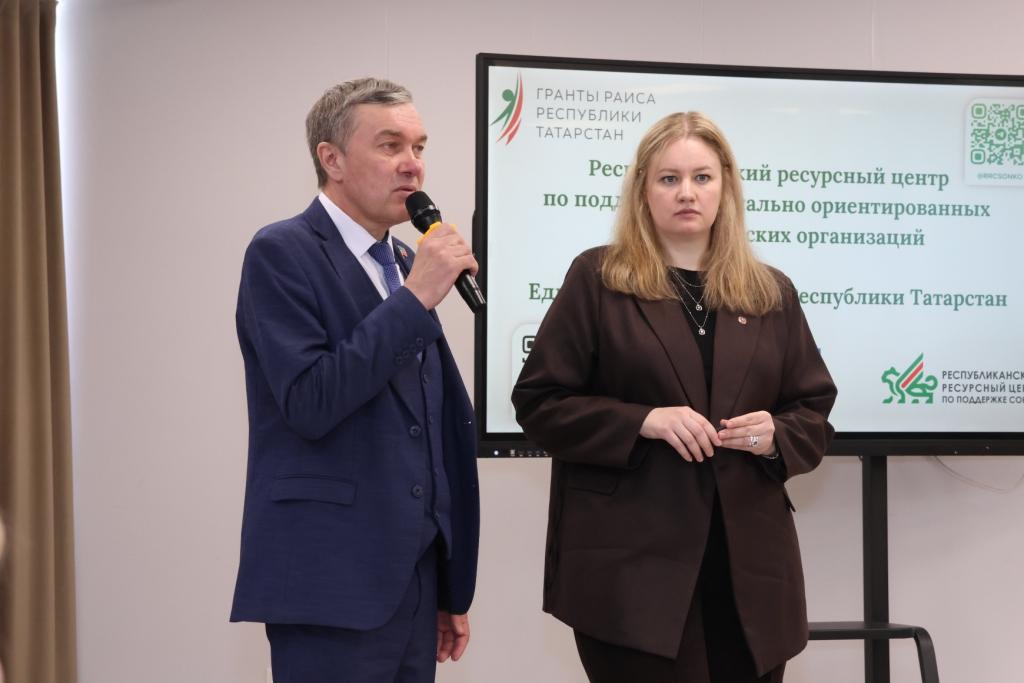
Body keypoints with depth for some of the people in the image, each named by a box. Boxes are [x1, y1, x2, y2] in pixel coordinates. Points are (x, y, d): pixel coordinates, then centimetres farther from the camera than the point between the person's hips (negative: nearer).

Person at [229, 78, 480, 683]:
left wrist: (452, 587, 17)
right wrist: (415, 298, -18)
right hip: (331, 581, -7)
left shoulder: (406, 266, 14)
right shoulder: (281, 254, -7)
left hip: (413, 578, 7)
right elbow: (309, 403, -19)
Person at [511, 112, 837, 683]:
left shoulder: (771, 292, 12)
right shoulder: (597, 279, 2)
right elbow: (539, 402, -1)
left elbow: (815, 411, 16)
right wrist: (643, 421, -15)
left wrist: (777, 436, -8)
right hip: (632, 564, -4)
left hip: (748, 562, 4)